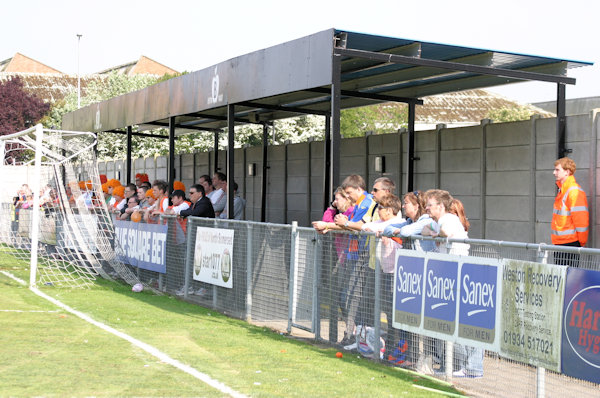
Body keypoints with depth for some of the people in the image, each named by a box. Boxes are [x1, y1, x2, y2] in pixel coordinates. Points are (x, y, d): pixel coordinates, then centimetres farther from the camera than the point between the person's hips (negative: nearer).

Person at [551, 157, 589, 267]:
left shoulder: (574, 191, -15)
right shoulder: (562, 190, 16)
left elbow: (581, 219, -17)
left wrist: (580, 242, -12)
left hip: (570, 242, -10)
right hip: (559, 242, 10)